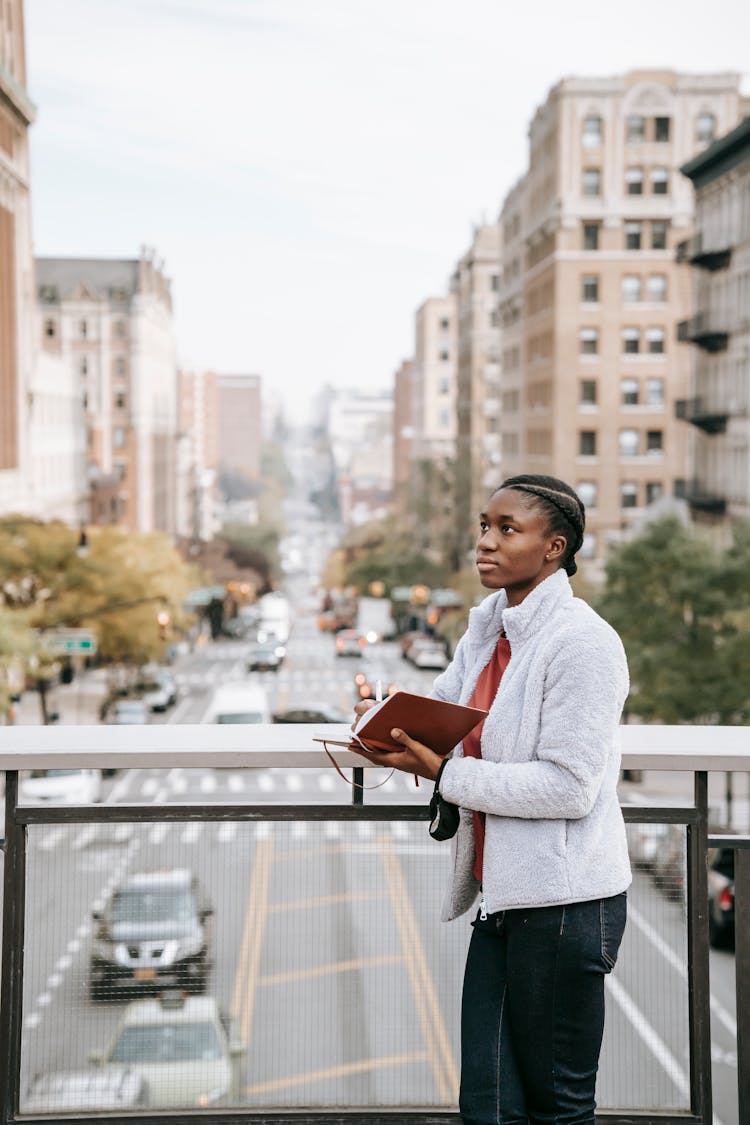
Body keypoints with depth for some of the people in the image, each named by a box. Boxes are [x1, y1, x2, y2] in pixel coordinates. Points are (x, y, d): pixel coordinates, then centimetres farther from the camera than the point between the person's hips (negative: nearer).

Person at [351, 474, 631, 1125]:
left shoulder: (582, 642, -15)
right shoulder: (488, 627, 11)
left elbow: (569, 786, -20)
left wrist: (443, 773, -18)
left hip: (563, 900, -7)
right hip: (500, 898, 8)